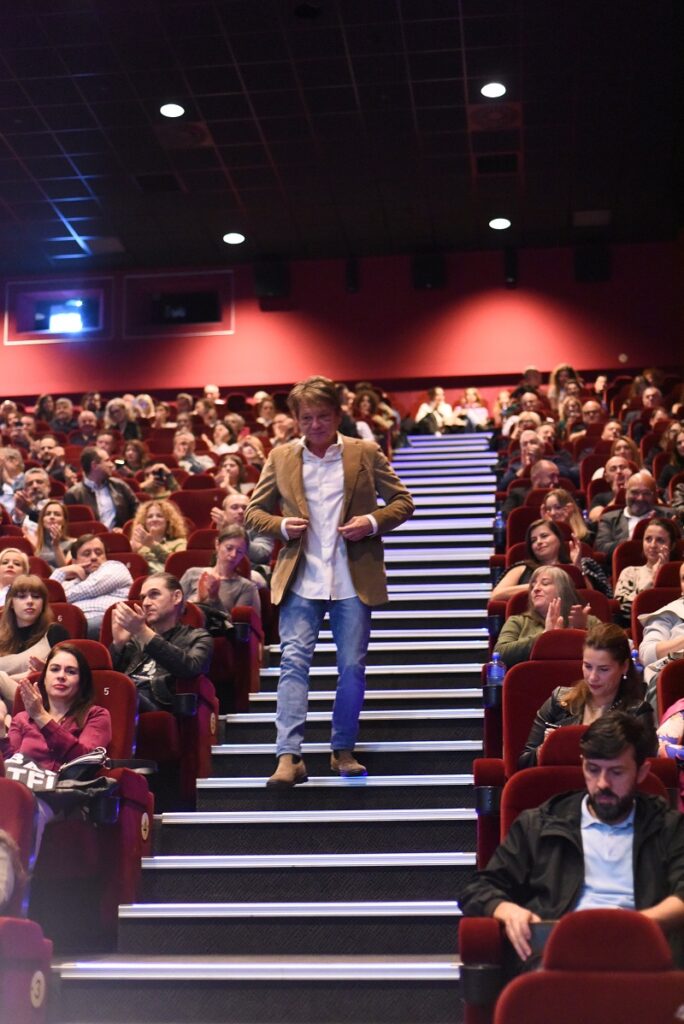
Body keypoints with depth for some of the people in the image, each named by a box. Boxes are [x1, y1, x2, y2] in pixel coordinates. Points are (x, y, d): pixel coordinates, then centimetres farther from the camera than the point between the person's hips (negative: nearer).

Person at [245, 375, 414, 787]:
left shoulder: (366, 454, 4)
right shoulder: (281, 458, 6)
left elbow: (403, 502, 8)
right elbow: (253, 512, 12)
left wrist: (373, 521, -11)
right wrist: (281, 526, -8)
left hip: (353, 580, 0)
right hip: (300, 580, 0)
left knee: (353, 667, 5)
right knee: (294, 661, -10)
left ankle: (344, 750, 20)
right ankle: (290, 756, -10)